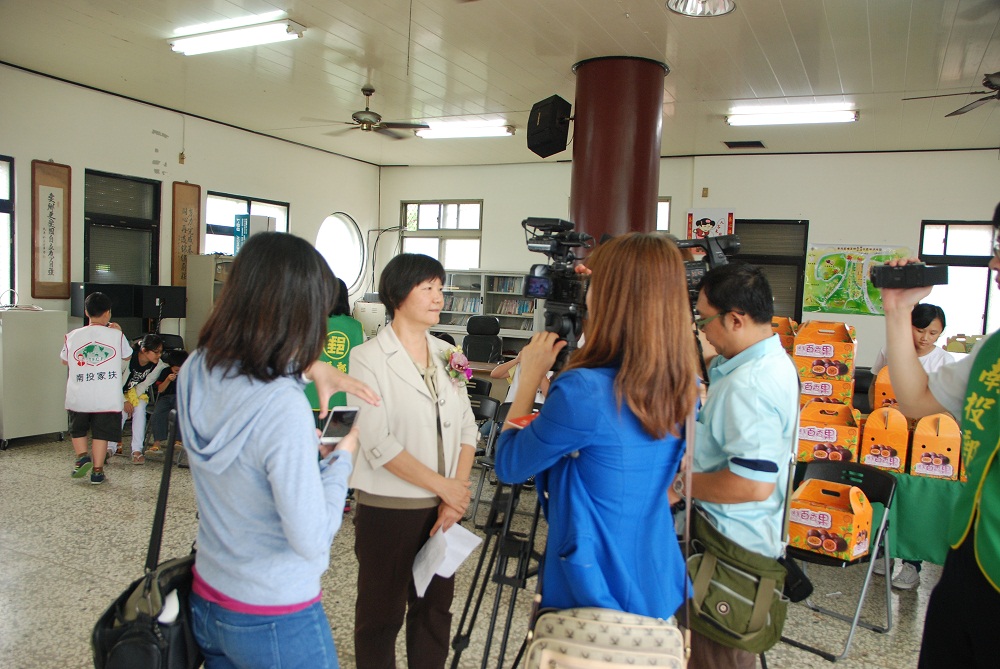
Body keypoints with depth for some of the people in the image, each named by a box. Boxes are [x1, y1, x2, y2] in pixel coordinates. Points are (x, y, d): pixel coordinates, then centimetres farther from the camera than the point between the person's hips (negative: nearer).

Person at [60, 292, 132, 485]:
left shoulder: (73, 336, 0)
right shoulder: (116, 335, -4)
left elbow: (64, 360, 17)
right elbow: (127, 356, 14)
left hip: (78, 397, 1)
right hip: (107, 397, -1)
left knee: (78, 430, 21)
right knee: (101, 433, 6)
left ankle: (82, 457, 4)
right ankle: (97, 470, 5)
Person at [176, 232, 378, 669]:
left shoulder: (194, 372, -9)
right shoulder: (283, 409, -31)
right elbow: (311, 540, -24)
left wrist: (311, 367, 3)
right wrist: (341, 456, -11)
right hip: (275, 624, -7)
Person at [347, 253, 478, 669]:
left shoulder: (447, 355, 7)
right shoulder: (369, 358, -10)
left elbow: (466, 428, 4)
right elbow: (378, 443, -17)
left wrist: (455, 497, -7)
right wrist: (442, 485, -16)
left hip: (442, 507, 5)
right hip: (388, 507, -5)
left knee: (435, 608, 16)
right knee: (382, 613, 11)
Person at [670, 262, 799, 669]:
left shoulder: (749, 384, -27)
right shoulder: (774, 362, 7)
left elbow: (753, 483, -33)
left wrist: (681, 486, -21)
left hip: (732, 547, -11)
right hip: (745, 536, 11)